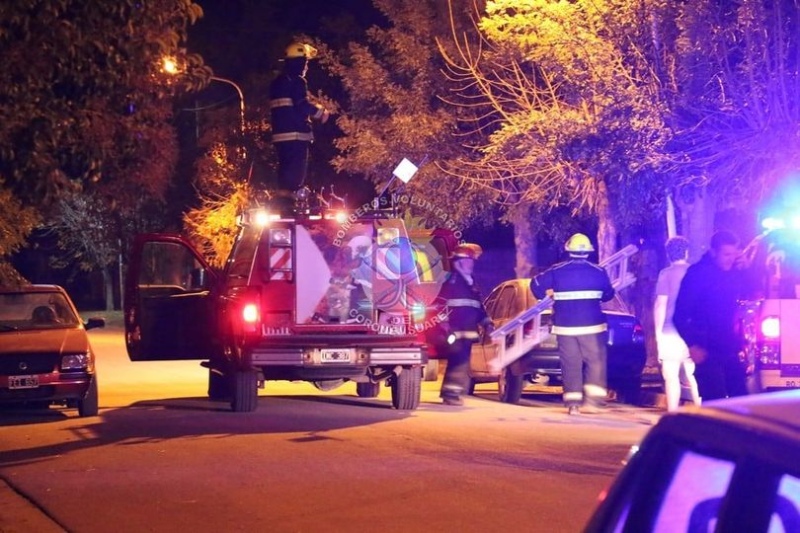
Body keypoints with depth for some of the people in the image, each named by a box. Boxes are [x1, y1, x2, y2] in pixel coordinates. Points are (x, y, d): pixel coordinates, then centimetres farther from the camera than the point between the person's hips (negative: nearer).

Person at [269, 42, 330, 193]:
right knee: (295, 175, -9)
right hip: (296, 135, -9)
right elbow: (303, 106, -19)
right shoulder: (297, 81, -9)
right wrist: (321, 112, -4)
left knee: (285, 173, 13)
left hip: (280, 135, 9)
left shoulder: (277, 82, 19)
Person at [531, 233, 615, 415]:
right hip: (592, 325, -1)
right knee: (595, 362, 5)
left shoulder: (556, 271, -1)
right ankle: (593, 399, -6)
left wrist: (549, 296, 21)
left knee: (570, 364, 5)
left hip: (565, 326, 1)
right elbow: (608, 294, 11)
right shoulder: (599, 272, -1)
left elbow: (536, 284, 4)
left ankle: (573, 402, 1)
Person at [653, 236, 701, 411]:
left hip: (671, 331, -4)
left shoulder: (666, 274, -5)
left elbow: (661, 303, -9)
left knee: (672, 377, 1)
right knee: (694, 376, 12)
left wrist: (658, 331, -3)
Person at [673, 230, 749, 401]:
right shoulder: (697, 274, -8)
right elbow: (680, 316, -9)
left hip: (731, 349, 6)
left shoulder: (736, 274, 8)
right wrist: (692, 345, -15)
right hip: (707, 350, -6)